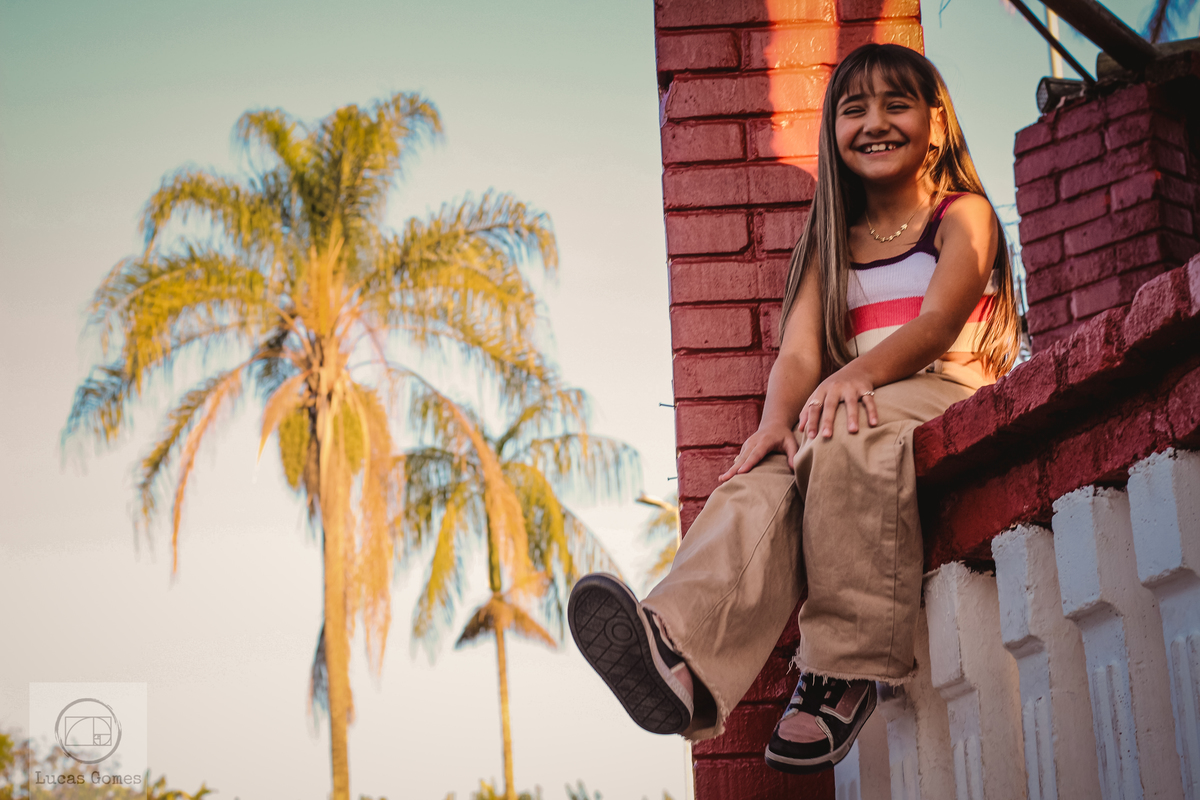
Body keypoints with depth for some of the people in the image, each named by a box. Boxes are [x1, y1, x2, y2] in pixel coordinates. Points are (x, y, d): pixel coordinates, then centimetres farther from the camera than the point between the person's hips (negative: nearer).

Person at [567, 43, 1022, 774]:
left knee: (849, 433, -38)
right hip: (852, 411, 4)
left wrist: (862, 371, -30)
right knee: (766, 478, -30)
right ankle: (681, 654, -58)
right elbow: (798, 352, 8)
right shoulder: (833, 244, 24)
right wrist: (777, 418, -17)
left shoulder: (964, 214, 10)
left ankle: (846, 673, -37)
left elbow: (941, 319, -9)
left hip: (950, 399, -4)